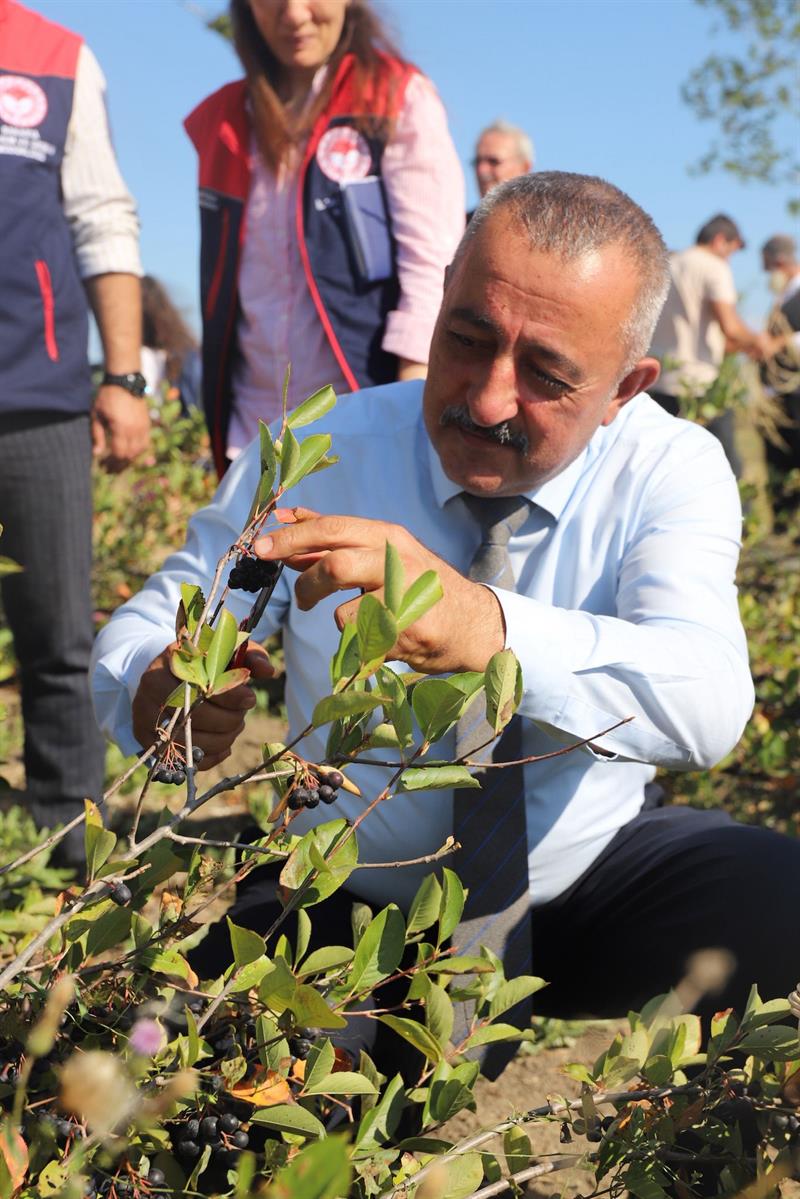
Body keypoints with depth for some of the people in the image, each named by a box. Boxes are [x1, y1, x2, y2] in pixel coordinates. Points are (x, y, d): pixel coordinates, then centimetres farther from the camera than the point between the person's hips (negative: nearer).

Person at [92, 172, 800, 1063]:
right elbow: (141, 630, -9)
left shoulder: (669, 468, -12)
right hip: (351, 912, 1)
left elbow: (706, 704, -29)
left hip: (593, 888, 0)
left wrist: (488, 627, -49)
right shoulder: (312, 458, -9)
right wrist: (157, 692, -36)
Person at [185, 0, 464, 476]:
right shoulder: (220, 121, 14)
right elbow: (220, 283, 17)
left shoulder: (401, 100, 0)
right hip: (255, 431, 4)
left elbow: (431, 266, -7)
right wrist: (215, 412, 12)